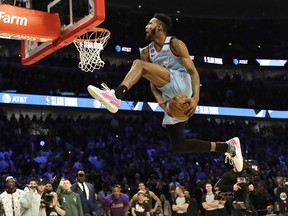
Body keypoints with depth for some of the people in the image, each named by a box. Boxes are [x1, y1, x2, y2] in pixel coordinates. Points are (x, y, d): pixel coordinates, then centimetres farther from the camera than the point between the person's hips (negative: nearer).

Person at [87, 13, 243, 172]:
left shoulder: (175, 44, 1)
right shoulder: (146, 53, 18)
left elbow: (193, 72, -7)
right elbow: (153, 81, 14)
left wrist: (196, 97, -23)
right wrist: (159, 99, -8)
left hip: (181, 84, -8)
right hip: (171, 98, 8)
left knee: (139, 64, -21)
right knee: (178, 146, 5)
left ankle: (115, 96, -43)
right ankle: (227, 146, 14)